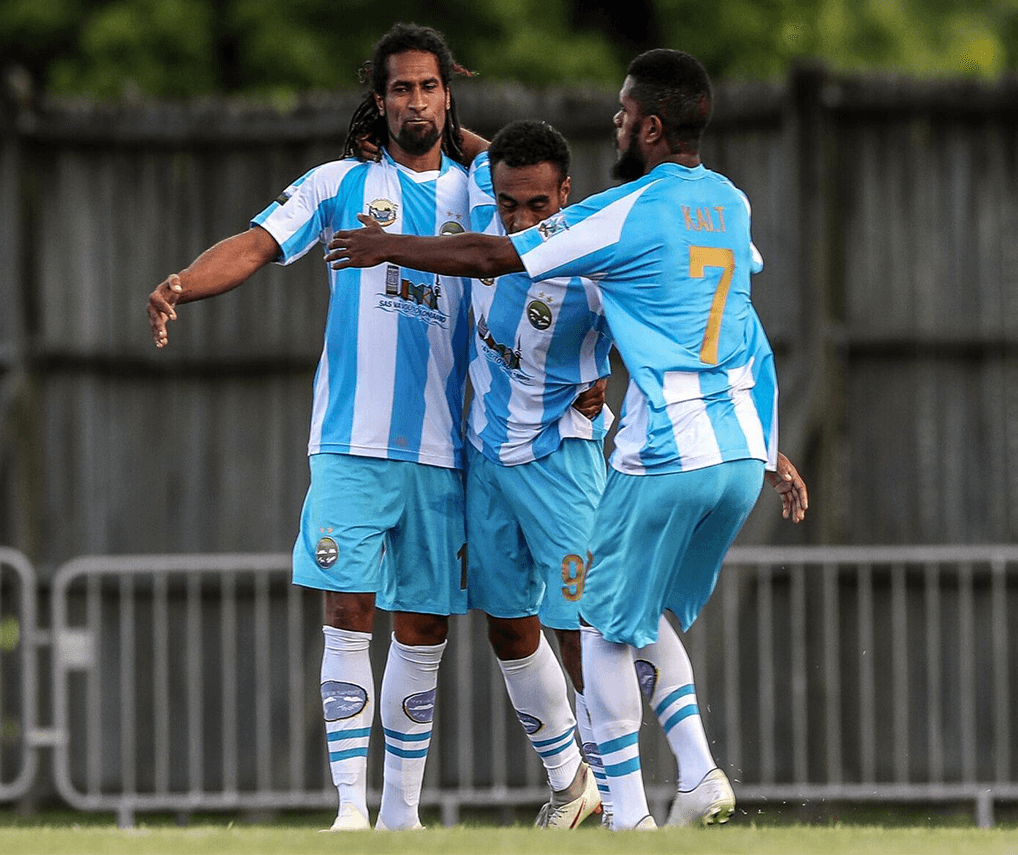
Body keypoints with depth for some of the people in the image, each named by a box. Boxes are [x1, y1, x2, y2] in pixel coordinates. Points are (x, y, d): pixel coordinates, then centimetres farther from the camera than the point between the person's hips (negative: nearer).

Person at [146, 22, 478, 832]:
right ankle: (352, 807, -9)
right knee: (350, 614, -9)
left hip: (440, 448, 2)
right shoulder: (340, 184, 5)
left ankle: (403, 810, 16)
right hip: (351, 440, -2)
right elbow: (258, 244, -6)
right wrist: (183, 285, -23)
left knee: (425, 629, 6)